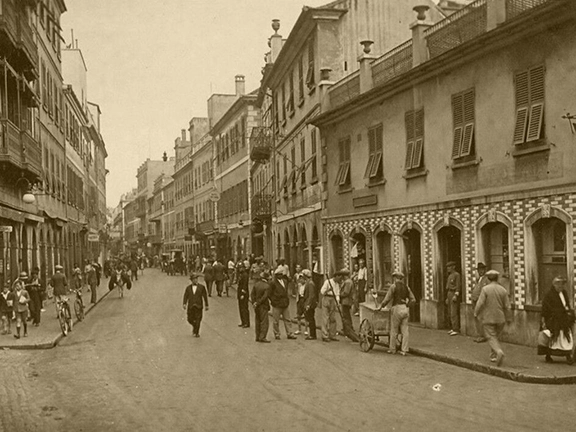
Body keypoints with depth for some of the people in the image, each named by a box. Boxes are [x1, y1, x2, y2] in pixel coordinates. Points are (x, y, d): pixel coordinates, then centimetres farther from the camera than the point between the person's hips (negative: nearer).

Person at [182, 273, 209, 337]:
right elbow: (185, 296, 1)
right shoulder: (188, 288, 6)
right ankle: (194, 326, 35)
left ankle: (196, 333, 3)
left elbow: (205, 296, 3)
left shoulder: (202, 287, 1)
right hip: (190, 306, 2)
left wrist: (206, 305, 4)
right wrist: (184, 304, -13)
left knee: (198, 320, -6)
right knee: (190, 319, 4)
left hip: (198, 306, -2)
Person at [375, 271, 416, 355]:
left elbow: (387, 299, -6)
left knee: (394, 330, 5)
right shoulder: (406, 287, 11)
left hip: (397, 309, -5)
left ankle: (392, 349, 13)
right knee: (405, 330, 5)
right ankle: (404, 350, 4)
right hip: (405, 310, 5)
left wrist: (381, 306, 4)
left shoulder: (394, 286, -4)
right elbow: (413, 300, 10)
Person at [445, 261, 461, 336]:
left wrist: (455, 295, -26)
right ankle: (453, 328, 16)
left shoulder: (457, 275, -9)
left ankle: (456, 330, -13)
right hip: (449, 294, 9)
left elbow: (458, 286, -17)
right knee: (450, 313, 10)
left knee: (454, 313, -12)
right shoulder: (449, 276, 18)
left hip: (454, 294, -9)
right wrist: (447, 298, 21)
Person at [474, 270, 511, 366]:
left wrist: (476, 313, 3)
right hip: (500, 318, 4)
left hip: (488, 318, -4)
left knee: (491, 337, -2)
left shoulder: (485, 289, -12)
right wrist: (508, 318, 14)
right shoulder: (503, 290, 0)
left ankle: (499, 352, -26)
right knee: (496, 336, 18)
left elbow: (480, 303, -13)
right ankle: (493, 356, 24)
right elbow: (507, 306, 3)